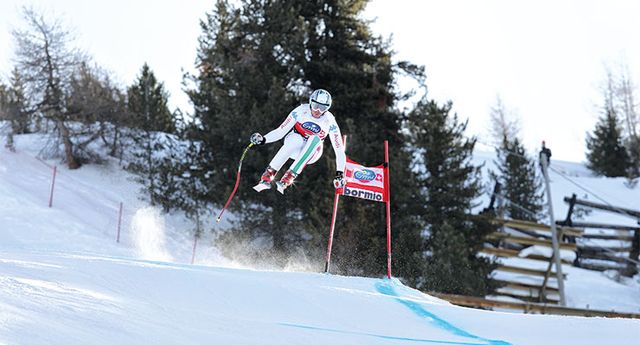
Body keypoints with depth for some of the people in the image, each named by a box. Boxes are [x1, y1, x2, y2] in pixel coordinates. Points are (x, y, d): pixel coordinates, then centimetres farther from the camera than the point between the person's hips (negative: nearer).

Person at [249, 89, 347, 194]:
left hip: (312, 152, 1)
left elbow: (339, 149, -13)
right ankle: (267, 177, -39)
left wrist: (339, 173, -22)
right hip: (294, 144, 0)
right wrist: (263, 139, -27)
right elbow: (281, 131, -11)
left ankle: (287, 179, -44)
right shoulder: (301, 111, -15)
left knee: (315, 139, -34)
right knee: (297, 139, -37)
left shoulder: (329, 121, -15)